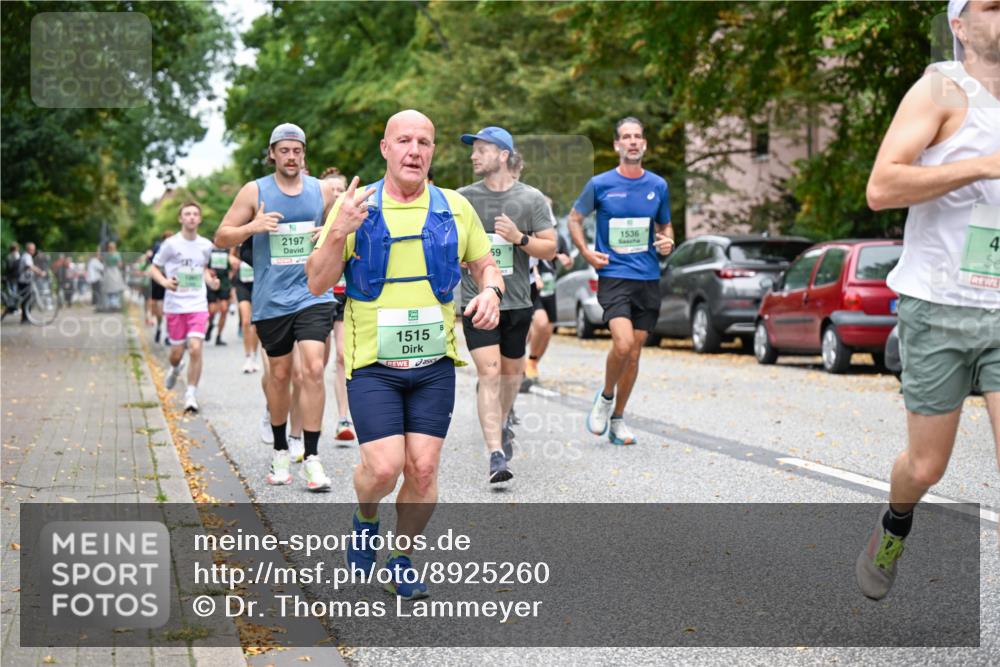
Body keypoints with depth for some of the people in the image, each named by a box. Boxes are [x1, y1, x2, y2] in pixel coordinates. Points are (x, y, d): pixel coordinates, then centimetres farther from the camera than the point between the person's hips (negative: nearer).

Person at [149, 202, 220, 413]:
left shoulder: (205, 245, 6)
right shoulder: (171, 244, -4)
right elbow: (153, 268, 2)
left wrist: (211, 281, 4)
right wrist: (165, 281, -17)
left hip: (198, 305, 1)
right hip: (175, 306, -1)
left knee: (196, 348, -14)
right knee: (177, 352, 6)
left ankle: (191, 395, -3)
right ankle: (175, 368, 44)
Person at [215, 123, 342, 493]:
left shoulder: (322, 190, 6)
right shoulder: (255, 191, 1)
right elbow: (221, 238, 2)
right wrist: (252, 227, -17)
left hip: (314, 293, 0)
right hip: (271, 299, 0)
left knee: (313, 368, -14)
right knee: (279, 374, 9)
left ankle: (311, 458, -9)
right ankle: (280, 451, 27)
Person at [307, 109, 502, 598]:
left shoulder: (455, 208, 4)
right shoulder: (353, 206, -2)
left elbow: (485, 265, 15)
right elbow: (318, 283, -4)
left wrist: (491, 292, -9)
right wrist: (338, 233, -21)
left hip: (435, 363, 2)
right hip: (372, 362, -2)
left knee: (423, 469, -2)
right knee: (384, 467, -12)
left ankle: (402, 561, 20)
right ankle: (366, 520, 22)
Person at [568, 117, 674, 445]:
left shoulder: (658, 186, 7)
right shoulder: (600, 184, -1)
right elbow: (574, 218, 11)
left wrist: (667, 242, -2)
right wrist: (586, 252, -3)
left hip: (648, 279, 3)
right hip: (613, 276, -3)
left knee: (634, 353, 6)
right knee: (623, 343, -21)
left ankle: (618, 418, 21)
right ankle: (605, 396, 6)